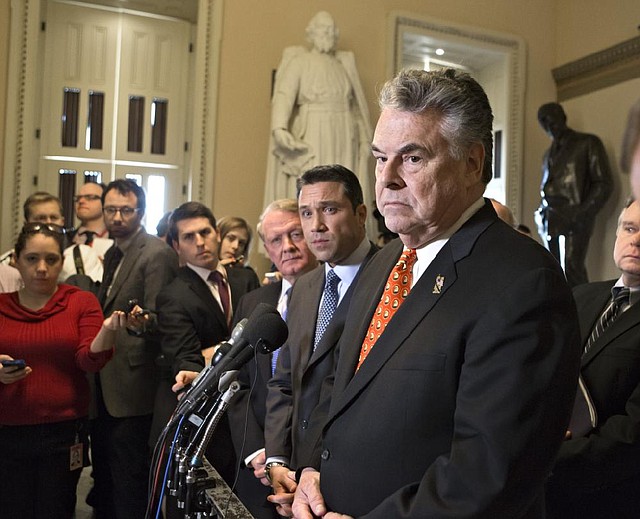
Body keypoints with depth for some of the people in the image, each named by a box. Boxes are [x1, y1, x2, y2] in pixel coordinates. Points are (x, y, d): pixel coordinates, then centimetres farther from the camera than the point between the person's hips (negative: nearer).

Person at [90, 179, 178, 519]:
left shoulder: (157, 254, -14)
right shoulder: (112, 254, 14)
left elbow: (160, 321, -18)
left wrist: (142, 320, -38)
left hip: (132, 386, -9)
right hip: (104, 385, 9)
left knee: (128, 482, 0)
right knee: (104, 475, 20)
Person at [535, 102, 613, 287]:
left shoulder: (588, 143, 6)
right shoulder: (549, 153, 25)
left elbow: (604, 184, -1)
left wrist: (582, 214, -12)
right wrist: (543, 214, 6)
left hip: (574, 218, -6)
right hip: (549, 220, 6)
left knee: (571, 270, -17)